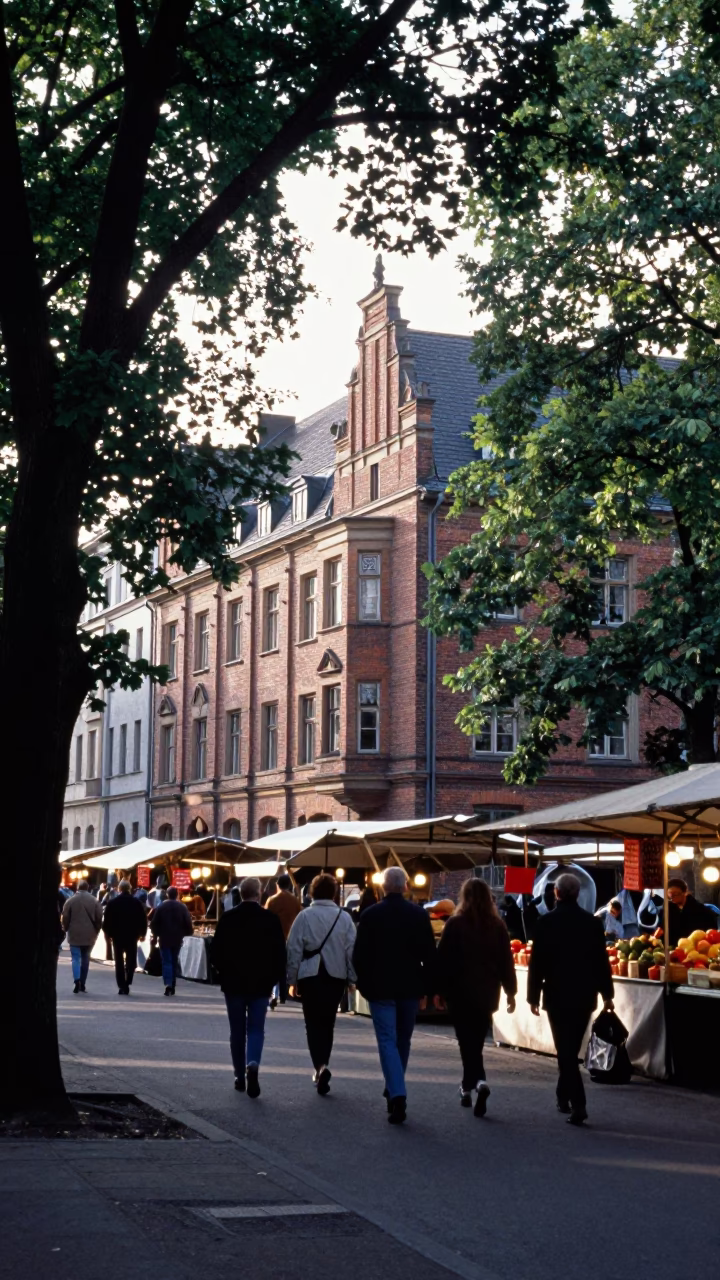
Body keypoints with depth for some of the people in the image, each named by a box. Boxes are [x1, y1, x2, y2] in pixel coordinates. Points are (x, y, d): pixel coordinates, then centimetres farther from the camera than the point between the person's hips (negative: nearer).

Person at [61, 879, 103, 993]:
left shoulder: (71, 900, -5)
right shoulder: (94, 901, 0)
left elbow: (65, 917, -2)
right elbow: (99, 918, 0)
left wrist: (66, 929, 14)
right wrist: (96, 931, 12)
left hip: (74, 934, -2)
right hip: (89, 934, 2)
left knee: (76, 958, -1)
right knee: (85, 958, 12)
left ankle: (77, 980, -22)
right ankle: (82, 983, 15)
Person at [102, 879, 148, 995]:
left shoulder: (112, 903, -3)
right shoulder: (137, 903, -1)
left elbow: (106, 920, -2)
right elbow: (143, 920, 2)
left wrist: (107, 933, 12)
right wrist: (142, 933, 14)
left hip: (117, 935, 0)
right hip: (132, 935, 0)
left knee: (119, 961, 7)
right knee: (131, 959, 9)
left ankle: (121, 986, 2)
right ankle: (127, 982, -7)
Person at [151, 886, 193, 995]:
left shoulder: (161, 907, -4)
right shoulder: (182, 907, -2)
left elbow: (153, 923, -3)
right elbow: (188, 924, -5)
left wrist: (157, 934, 11)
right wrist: (184, 933, 12)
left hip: (164, 939, -2)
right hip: (177, 939, 2)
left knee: (166, 962, -2)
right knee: (174, 962, 14)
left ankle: (168, 984, -22)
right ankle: (172, 986, 17)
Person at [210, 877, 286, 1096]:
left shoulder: (227, 919, -5)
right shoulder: (271, 919, -7)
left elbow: (216, 951, -2)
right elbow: (279, 954, -6)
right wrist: (274, 978, 7)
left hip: (233, 983, 1)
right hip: (260, 985, -1)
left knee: (237, 1031, 12)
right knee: (256, 1029, 5)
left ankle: (240, 1076, 16)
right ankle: (252, 1065, -20)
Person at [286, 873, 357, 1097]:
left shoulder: (304, 917, -5)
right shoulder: (344, 917, 0)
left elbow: (294, 950, -4)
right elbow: (352, 950, 0)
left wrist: (292, 980, 4)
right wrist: (353, 978, 8)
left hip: (309, 977, -2)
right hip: (336, 977, 2)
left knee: (314, 1024, 2)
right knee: (327, 1024, 16)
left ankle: (320, 1066, -16)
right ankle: (322, 1066, 21)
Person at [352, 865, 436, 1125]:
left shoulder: (370, 915, -5)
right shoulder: (420, 915, -1)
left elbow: (360, 955, -3)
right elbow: (429, 956, -1)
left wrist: (364, 984, 9)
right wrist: (426, 989, 5)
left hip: (380, 988, -2)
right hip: (410, 989, 2)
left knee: (388, 1041, -4)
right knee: (403, 1041, 18)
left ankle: (397, 1095, -19)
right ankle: (395, 1090, 31)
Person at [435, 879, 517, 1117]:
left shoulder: (455, 924, -6)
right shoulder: (498, 925, 2)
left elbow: (443, 959, -6)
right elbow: (506, 961, 5)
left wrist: (439, 990, 1)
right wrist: (510, 991, 11)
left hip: (461, 991, -3)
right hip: (487, 992, 3)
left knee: (467, 1041, 1)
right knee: (477, 1040, 13)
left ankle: (479, 1081, -14)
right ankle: (468, 1086, 9)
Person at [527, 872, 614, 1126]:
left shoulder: (546, 922, -8)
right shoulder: (592, 922, 0)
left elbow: (537, 962, -7)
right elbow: (602, 961, 3)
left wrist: (533, 996, 1)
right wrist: (607, 994, 10)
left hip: (557, 994, -3)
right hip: (584, 995, 3)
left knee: (565, 1050, -2)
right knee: (571, 1048, 18)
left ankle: (578, 1105, -13)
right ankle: (564, 1096, 29)